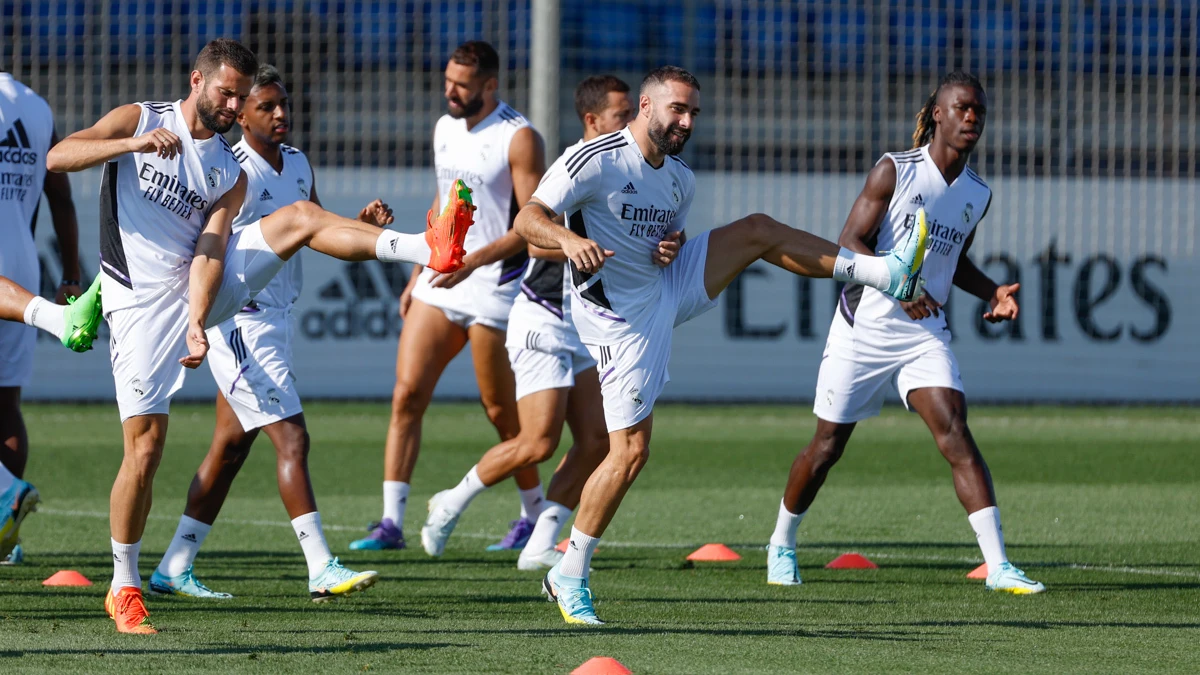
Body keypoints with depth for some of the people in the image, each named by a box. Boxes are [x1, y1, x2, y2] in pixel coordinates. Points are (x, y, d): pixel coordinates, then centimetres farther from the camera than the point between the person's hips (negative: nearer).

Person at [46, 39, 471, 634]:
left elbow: (211, 250, -6)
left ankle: (428, 250, -28)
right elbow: (57, 158, -13)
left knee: (299, 217, -12)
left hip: (199, 286, 4)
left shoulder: (230, 175, 7)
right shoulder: (140, 120, -1)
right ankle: (124, 588, 4)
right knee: (145, 444, -10)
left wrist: (197, 325, -22)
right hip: (142, 301, -4)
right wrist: (133, 144, -28)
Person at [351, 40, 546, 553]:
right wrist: (418, 273, 19)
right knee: (407, 395, -5)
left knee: (501, 412, 2)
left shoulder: (518, 139, -11)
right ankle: (391, 523, -6)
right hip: (440, 283, 7)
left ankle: (536, 516, 22)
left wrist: (473, 261, -24)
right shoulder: (445, 128, 12)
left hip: (494, 286, -7)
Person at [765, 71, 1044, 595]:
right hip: (864, 328, -3)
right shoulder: (895, 171, -9)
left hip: (925, 333, 3)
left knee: (955, 435, -16)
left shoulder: (978, 194, 7)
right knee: (828, 445, 6)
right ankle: (782, 543, 30)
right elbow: (850, 243, -13)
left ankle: (997, 565, -22)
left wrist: (992, 292, 4)